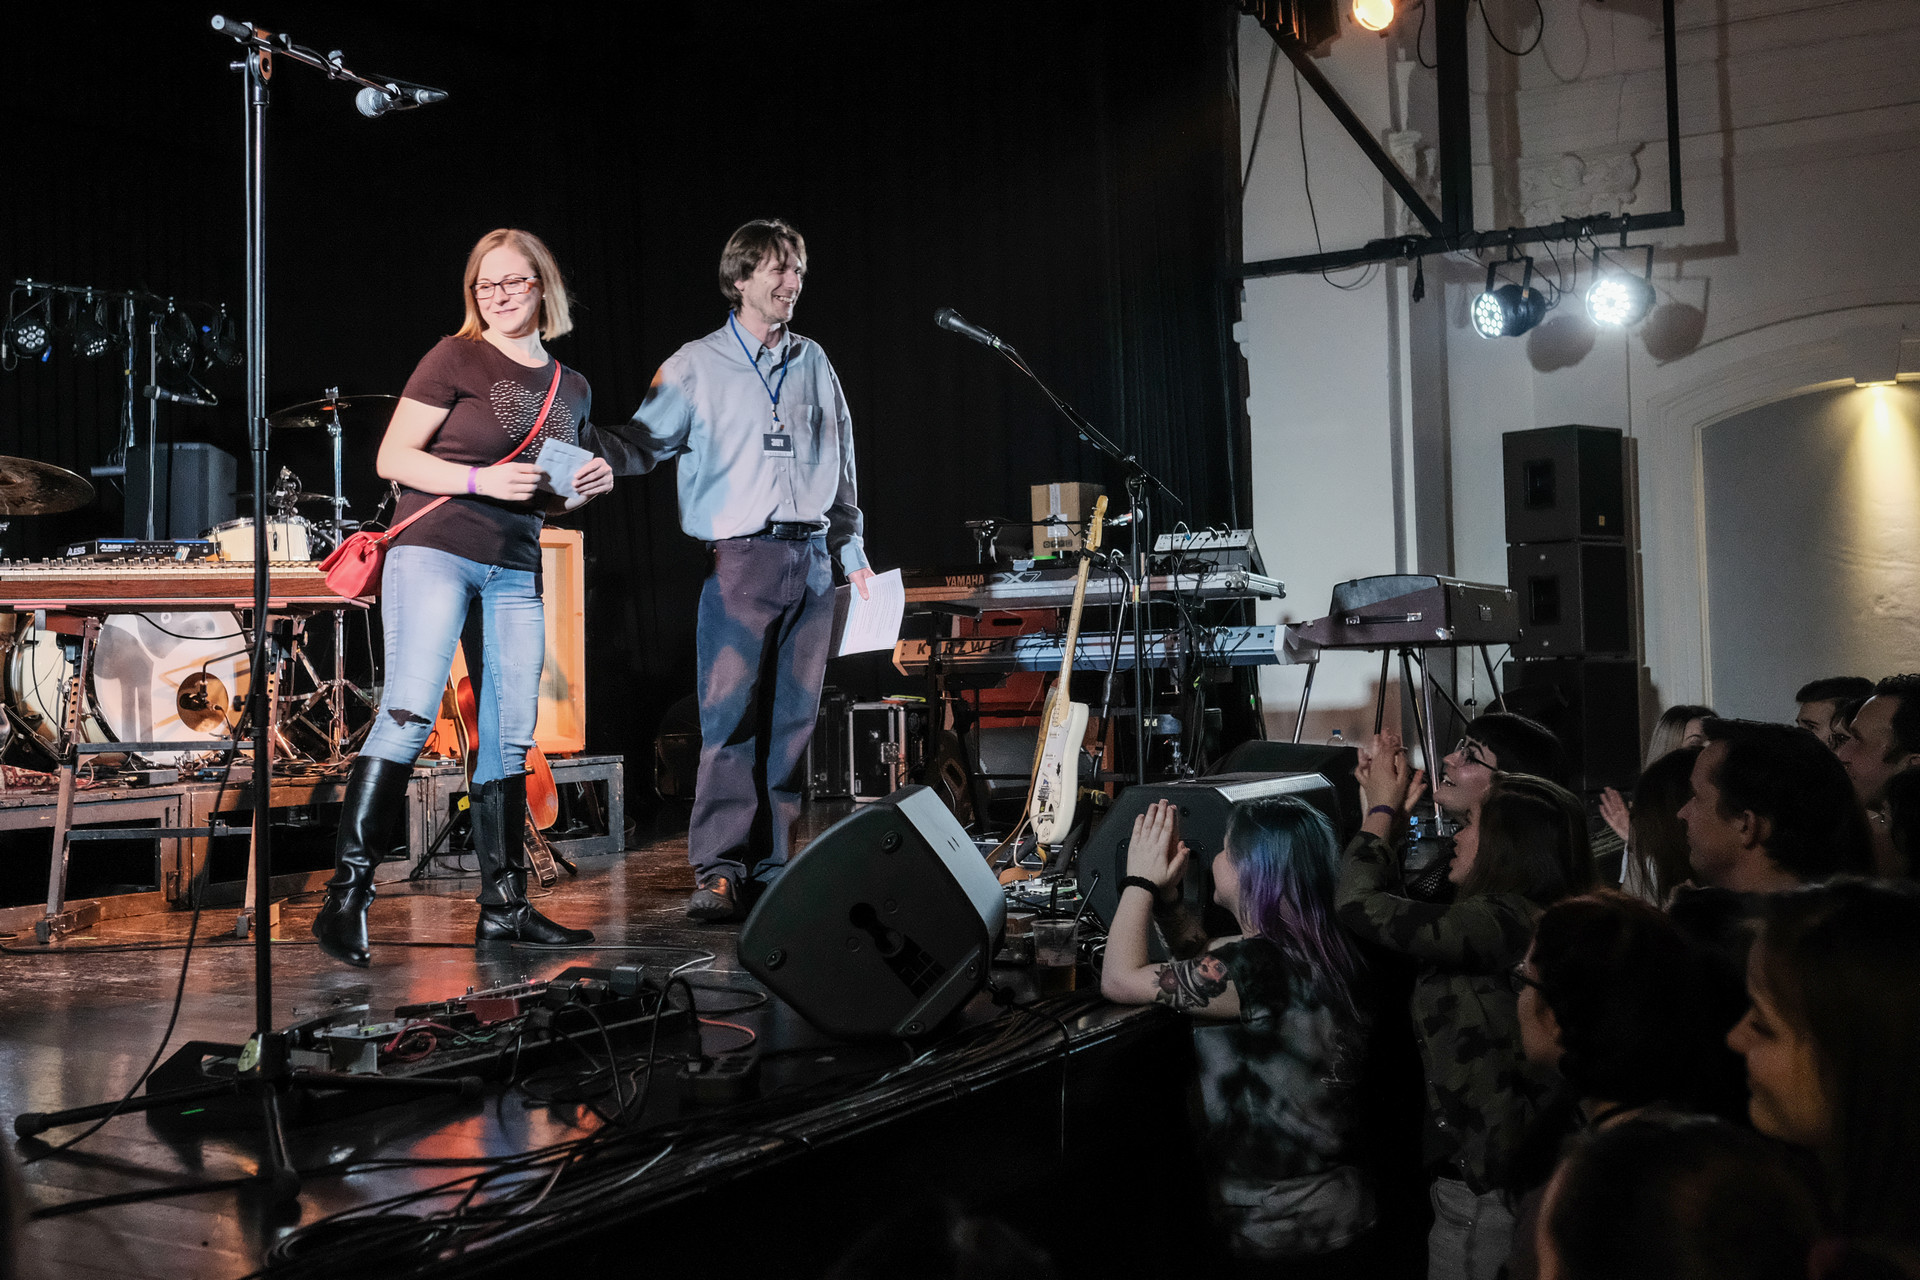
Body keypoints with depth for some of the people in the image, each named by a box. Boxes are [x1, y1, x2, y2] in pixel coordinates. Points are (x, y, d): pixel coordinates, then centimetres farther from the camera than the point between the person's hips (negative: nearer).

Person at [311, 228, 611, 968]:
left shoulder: (571, 389, 16)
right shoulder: (455, 359, -1)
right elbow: (393, 458, -6)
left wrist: (588, 485, 5)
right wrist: (481, 479, -18)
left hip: (516, 572, 6)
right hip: (435, 552, -6)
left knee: (511, 734, 5)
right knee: (411, 711, -17)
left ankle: (504, 908, 12)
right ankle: (347, 893, -15)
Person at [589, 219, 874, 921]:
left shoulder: (814, 363, 17)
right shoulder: (697, 366, 5)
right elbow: (644, 442, 0)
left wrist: (851, 547, 20)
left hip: (812, 559, 4)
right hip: (739, 556, -4)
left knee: (793, 719, 3)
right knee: (730, 716, -11)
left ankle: (774, 867, 9)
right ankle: (720, 870, -8)